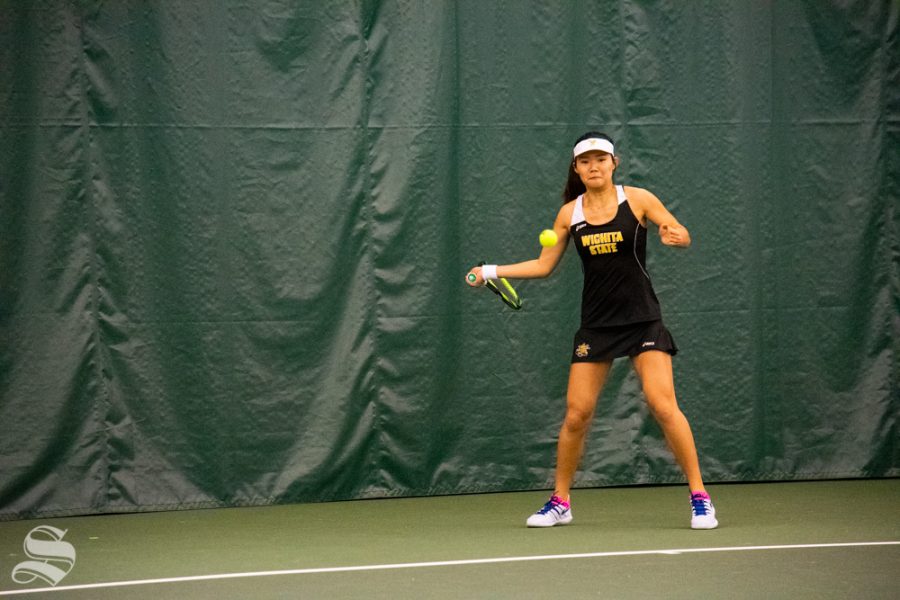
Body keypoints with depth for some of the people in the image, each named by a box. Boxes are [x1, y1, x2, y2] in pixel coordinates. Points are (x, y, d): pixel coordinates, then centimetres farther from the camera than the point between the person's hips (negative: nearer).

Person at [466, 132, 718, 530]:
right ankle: (560, 502, 16)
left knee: (663, 406, -15)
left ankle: (699, 497, -5)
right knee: (576, 414, 0)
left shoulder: (637, 199, -3)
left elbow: (683, 235, -1)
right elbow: (543, 265, 12)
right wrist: (492, 271, 4)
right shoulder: (570, 213, 5)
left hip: (642, 319, -3)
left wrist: (674, 236, -25)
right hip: (596, 325, 3)